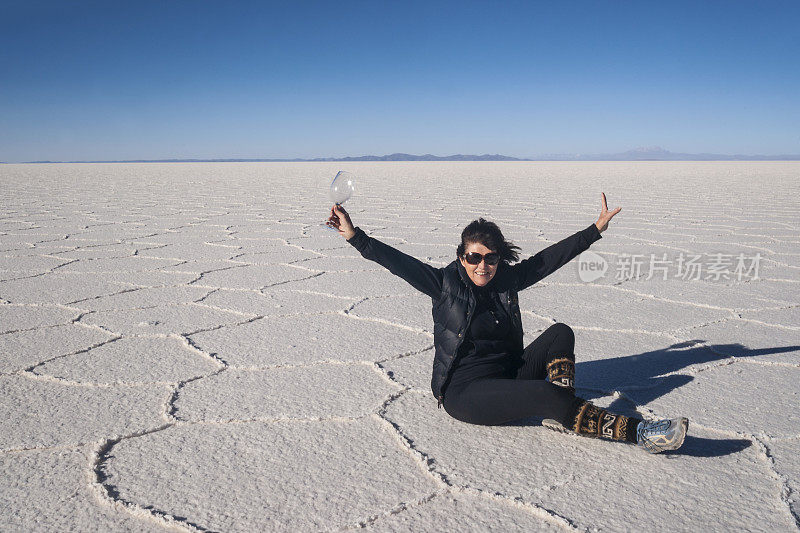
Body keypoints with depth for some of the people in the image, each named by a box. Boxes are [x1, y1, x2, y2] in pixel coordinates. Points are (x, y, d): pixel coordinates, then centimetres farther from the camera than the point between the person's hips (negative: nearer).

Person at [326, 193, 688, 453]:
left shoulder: (506, 280, 5)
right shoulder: (446, 284, -8)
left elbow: (552, 257, 7)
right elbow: (398, 262, -15)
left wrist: (596, 229, 9)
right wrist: (355, 236, -25)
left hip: (509, 375, 7)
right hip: (464, 391, -7)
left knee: (560, 333, -7)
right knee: (549, 394, -27)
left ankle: (563, 415, -21)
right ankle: (639, 432, -22)